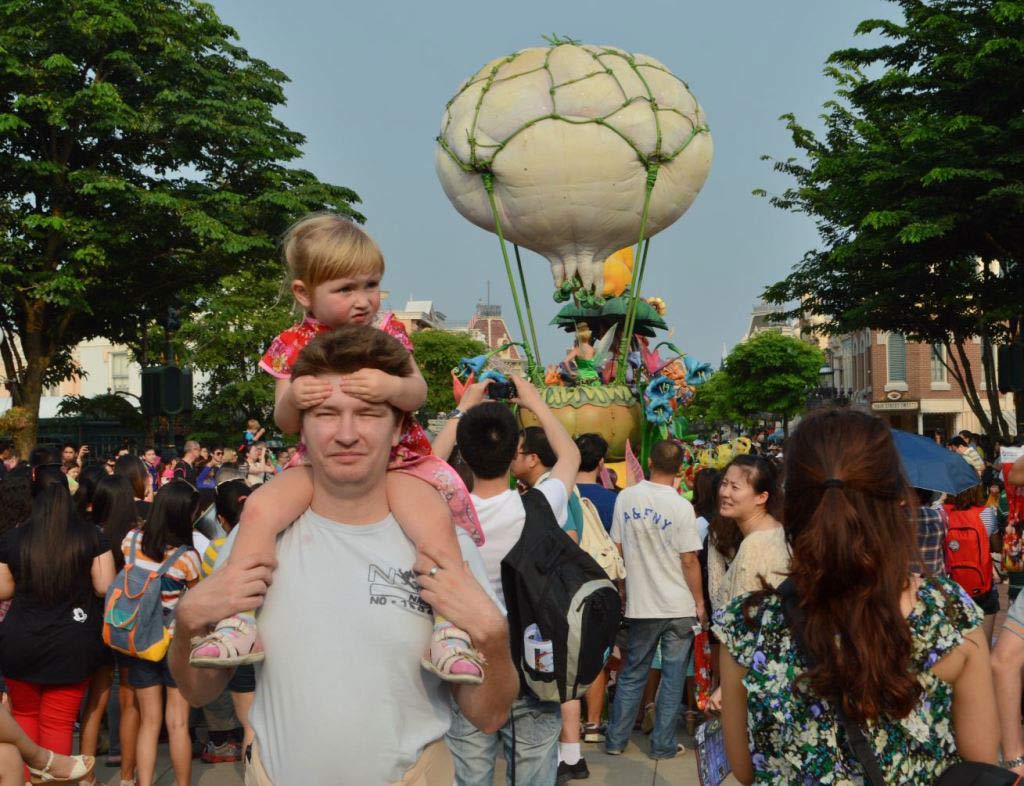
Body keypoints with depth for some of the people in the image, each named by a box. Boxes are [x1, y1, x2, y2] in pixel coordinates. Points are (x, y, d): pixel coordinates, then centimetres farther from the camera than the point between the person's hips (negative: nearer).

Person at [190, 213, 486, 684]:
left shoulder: (387, 332, -1)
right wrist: (291, 399, -27)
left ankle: (450, 629, -21)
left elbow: (418, 393, -11)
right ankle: (240, 621, -16)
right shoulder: (293, 346, -2)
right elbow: (285, 424, -3)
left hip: (396, 460, -1)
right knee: (260, 508, -22)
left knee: (436, 520, -29)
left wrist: (393, 387, -35)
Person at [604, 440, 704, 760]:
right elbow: (689, 561, -12)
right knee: (673, 677, 8)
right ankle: (663, 744, 14)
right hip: (679, 606, -3)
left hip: (641, 603, 3)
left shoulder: (625, 498, -3)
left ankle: (615, 740, 20)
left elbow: (618, 549, 4)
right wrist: (700, 603, -1)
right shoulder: (681, 507, -13)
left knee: (632, 673, 15)